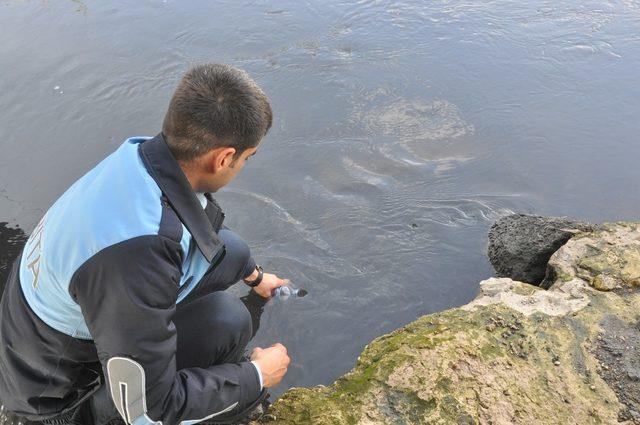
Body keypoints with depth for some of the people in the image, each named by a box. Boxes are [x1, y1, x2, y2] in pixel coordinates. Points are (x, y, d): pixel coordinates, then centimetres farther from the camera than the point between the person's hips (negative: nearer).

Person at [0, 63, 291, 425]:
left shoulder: (149, 153, -15)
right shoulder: (136, 251, -43)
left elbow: (202, 224, 10)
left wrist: (255, 276, 26)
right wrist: (258, 375, -16)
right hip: (61, 384, -6)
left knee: (229, 250, -4)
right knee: (226, 319, -25)